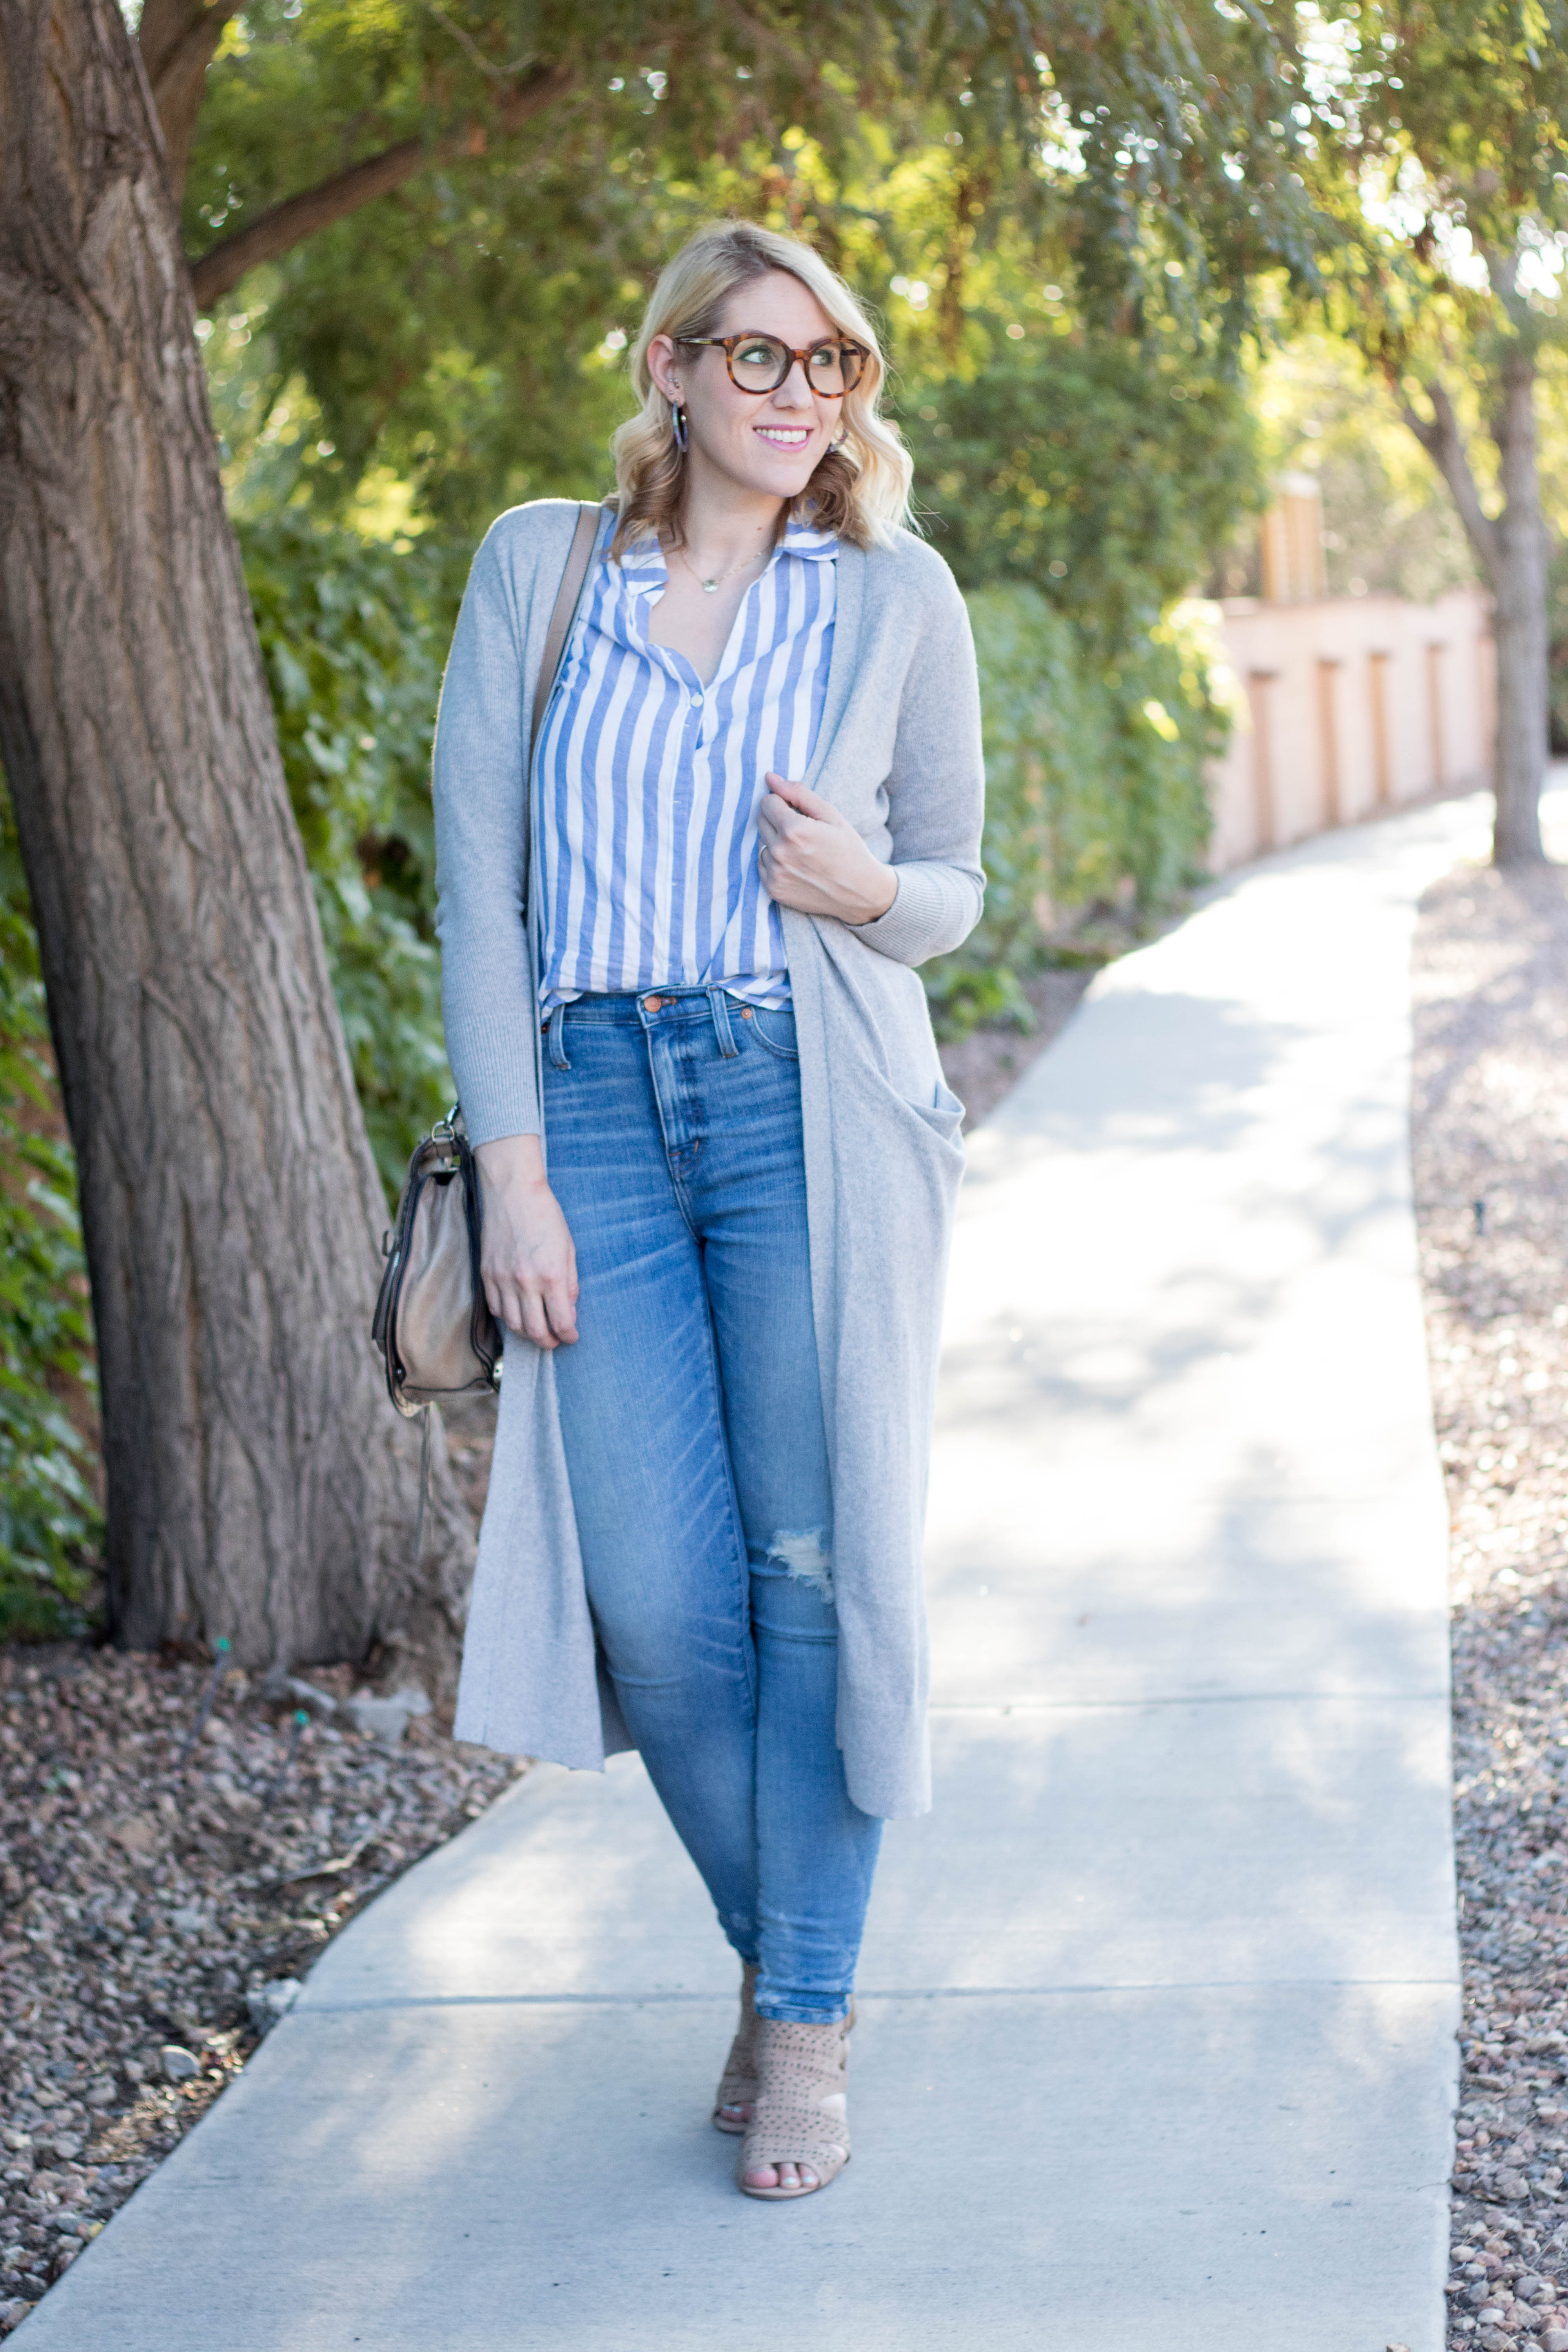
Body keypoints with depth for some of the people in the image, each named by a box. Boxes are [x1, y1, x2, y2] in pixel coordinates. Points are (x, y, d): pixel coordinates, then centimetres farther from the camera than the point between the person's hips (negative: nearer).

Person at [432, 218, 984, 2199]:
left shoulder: (896, 594, 5)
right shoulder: (538, 567, 5)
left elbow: (953, 886, 12)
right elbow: (478, 880, 2)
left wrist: (870, 891, -12)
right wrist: (512, 1166, -5)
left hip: (813, 1110, 0)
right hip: (593, 1103, 1)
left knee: (815, 1566, -1)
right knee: (658, 1599, -3)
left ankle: (810, 2019, 12)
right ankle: (767, 1946, 22)